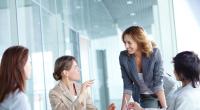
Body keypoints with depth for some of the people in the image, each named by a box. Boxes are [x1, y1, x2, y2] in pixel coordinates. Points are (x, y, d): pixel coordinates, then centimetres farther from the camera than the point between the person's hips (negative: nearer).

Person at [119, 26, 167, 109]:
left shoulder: (154, 53, -22)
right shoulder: (123, 57, -15)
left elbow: (158, 83, -21)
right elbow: (127, 86, -9)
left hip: (161, 95, -2)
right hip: (142, 98, 2)